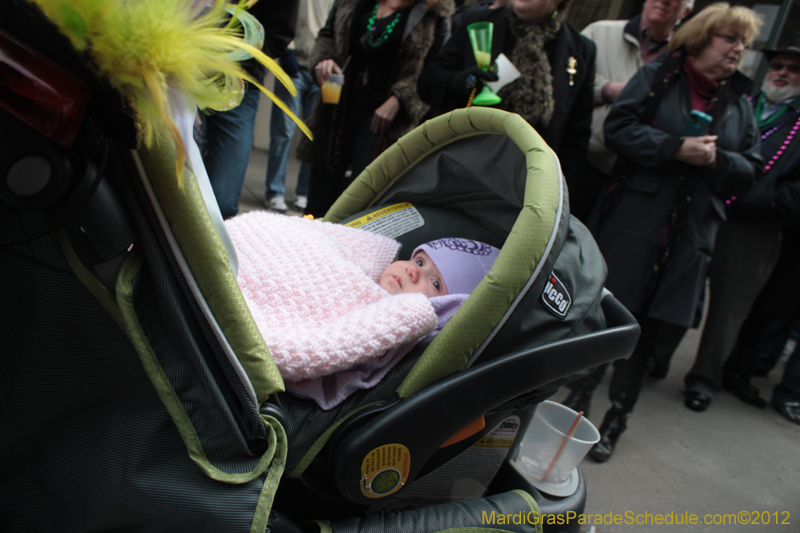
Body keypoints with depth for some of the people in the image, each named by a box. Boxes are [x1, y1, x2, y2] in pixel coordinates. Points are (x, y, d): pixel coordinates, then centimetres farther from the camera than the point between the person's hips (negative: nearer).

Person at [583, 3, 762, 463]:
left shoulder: (740, 103, 16)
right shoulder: (657, 77, 4)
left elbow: (751, 170, 13)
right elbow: (619, 128, -8)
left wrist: (717, 158, -7)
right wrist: (676, 148, -17)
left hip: (690, 234, 4)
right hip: (632, 220, -3)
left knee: (649, 328, 6)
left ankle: (617, 419, 20)